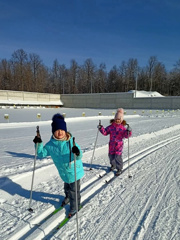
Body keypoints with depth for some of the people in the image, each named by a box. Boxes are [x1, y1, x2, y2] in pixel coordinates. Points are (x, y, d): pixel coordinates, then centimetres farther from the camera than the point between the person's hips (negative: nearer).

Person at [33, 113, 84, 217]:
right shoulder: (50, 145, -11)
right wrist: (38, 144, -17)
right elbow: (41, 154, -1)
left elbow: (79, 156, -29)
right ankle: (68, 197, 60)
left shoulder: (71, 142, -22)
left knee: (74, 190, 7)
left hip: (74, 171, -4)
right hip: (64, 172, 4)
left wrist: (77, 153, -53)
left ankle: (75, 206, 33)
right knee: (67, 186, 29)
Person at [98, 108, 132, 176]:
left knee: (118, 157, -5)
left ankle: (119, 169, 13)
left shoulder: (123, 128, -7)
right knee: (111, 155, 16)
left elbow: (126, 136, -14)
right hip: (111, 144, 4)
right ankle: (113, 165, 43)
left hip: (119, 144, -4)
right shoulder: (111, 126, 1)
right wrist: (101, 128, -7)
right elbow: (105, 132, 6)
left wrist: (128, 131, -32)